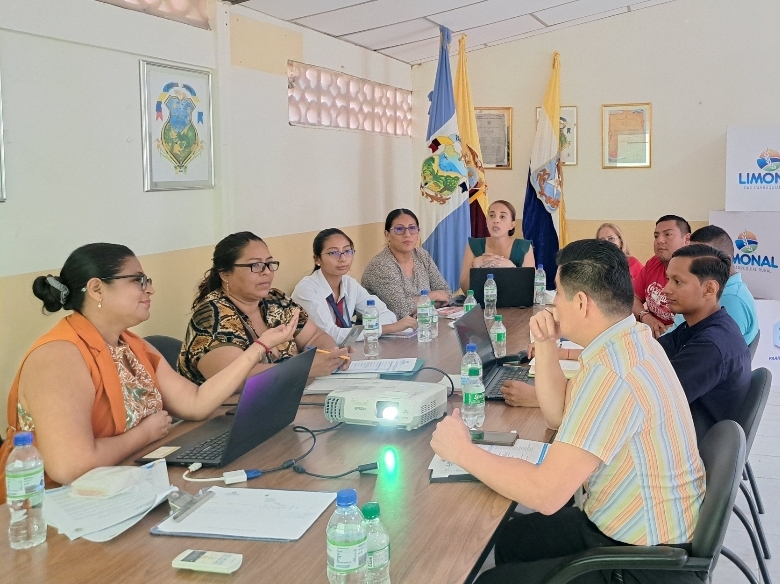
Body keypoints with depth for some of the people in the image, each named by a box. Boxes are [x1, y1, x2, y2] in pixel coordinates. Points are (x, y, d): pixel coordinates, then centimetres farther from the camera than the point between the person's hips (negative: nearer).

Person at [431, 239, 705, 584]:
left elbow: (546, 494, -32)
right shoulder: (631, 340, 2)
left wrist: (463, 451, -19)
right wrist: (546, 345, 0)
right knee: (511, 539, 19)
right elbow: (560, 415, 15)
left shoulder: (611, 374, -31)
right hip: (641, 528, 10)